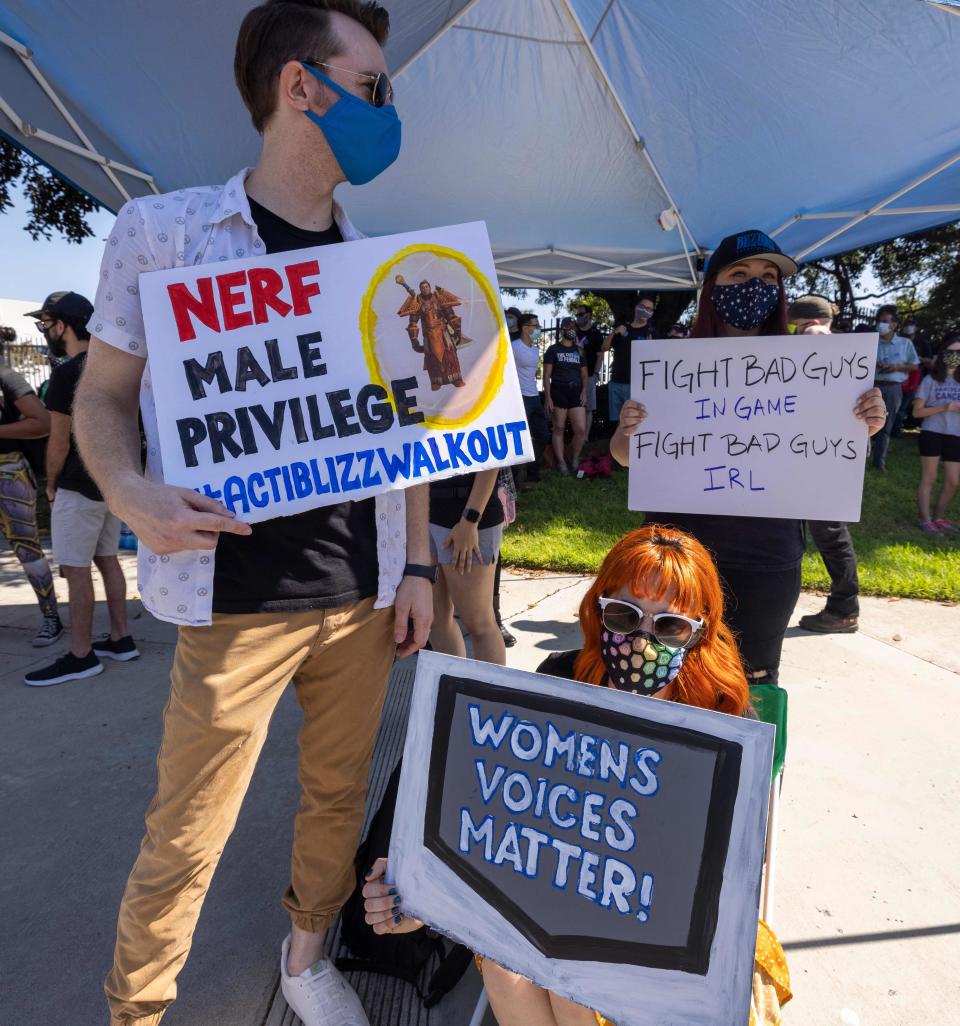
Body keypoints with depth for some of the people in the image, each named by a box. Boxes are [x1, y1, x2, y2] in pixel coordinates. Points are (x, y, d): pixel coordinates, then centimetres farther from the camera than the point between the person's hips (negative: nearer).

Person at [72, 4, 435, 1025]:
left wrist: (416, 565, 7)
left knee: (337, 794, 17)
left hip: (363, 595, 5)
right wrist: (129, 492, -18)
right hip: (237, 600, -4)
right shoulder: (163, 229, 0)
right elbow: (102, 394, 3)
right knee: (184, 838, 6)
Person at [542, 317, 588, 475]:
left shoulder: (579, 351, 17)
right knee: (559, 429, 0)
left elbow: (584, 374, 18)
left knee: (581, 429, -5)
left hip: (576, 393, 3)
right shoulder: (553, 350, 4)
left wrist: (584, 391, 1)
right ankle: (561, 462, 7)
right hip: (558, 393, -3)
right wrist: (548, 397, -9)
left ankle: (574, 459, 16)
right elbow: (546, 375, -1)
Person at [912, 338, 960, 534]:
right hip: (932, 434, -4)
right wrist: (944, 408, -16)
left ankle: (939, 517, 19)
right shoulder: (930, 380, -1)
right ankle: (925, 520, 5)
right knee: (928, 479, 0)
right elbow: (917, 411, -3)